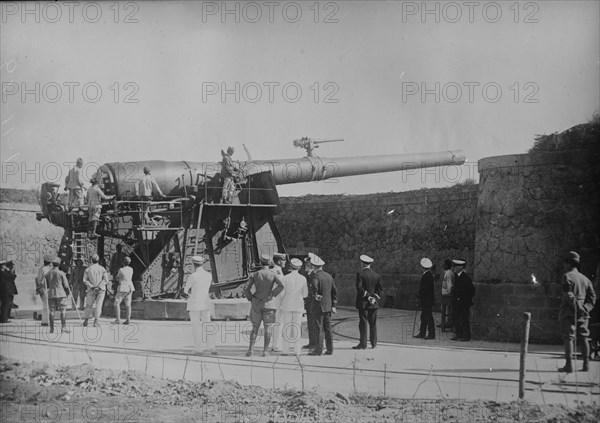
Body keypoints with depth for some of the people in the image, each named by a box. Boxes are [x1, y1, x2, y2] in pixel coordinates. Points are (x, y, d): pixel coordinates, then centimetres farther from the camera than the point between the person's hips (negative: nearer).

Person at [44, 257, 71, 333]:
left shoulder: (48, 273, 6)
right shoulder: (61, 273, -7)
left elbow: (46, 285, 11)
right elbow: (66, 285, -3)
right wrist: (68, 291, 12)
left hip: (51, 294, 4)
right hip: (61, 294, -4)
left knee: (52, 311, 6)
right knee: (63, 311, 0)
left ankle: (51, 328, 6)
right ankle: (63, 327, -4)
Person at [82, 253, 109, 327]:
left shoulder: (88, 269, 1)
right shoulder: (102, 269, 1)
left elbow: (85, 280, -7)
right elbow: (105, 279, -9)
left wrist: (92, 286, -9)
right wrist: (98, 287, -10)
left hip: (91, 290, 0)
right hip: (101, 290, 0)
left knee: (89, 305, 12)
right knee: (98, 305, -1)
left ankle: (86, 321, 13)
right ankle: (96, 322, -7)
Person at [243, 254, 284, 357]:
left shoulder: (255, 275, 0)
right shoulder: (273, 274, -4)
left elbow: (246, 288, -6)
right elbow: (281, 285, -19)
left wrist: (250, 298, 6)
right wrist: (273, 294, -8)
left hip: (256, 303, 2)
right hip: (268, 303, -1)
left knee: (255, 328, 10)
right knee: (267, 328, 6)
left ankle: (250, 349, 1)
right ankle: (265, 351, 2)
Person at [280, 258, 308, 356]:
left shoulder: (285, 278, -8)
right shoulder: (303, 279, -3)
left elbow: (282, 293, -8)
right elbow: (305, 295, 1)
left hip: (287, 305, -1)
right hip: (298, 306, 1)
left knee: (286, 327, 6)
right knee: (297, 327, 6)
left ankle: (285, 349, 5)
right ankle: (296, 349, 3)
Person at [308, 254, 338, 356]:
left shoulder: (315, 276, -12)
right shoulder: (329, 276, 10)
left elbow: (314, 289, -27)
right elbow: (335, 291, 13)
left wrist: (316, 297, -6)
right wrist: (333, 305, 16)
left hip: (319, 306, -7)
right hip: (328, 305, 7)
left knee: (319, 328, -4)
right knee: (328, 328, 10)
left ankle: (318, 349, -3)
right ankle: (330, 349, 12)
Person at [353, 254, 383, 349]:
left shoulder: (360, 274, -9)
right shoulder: (376, 274, 7)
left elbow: (359, 288, -16)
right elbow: (380, 288, 2)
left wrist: (368, 296, -12)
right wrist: (375, 297, -4)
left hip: (363, 302, -5)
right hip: (374, 303, 5)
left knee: (363, 323, -3)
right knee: (373, 324, 11)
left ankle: (363, 344, -3)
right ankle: (374, 343, 13)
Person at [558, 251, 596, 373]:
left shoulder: (567, 276, -6)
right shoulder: (585, 279, 15)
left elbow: (569, 295, -16)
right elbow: (592, 296, 9)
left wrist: (577, 307, -15)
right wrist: (585, 308, 1)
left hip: (569, 312, -6)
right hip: (583, 313, 6)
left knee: (568, 337, -5)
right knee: (583, 337, 9)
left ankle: (569, 365, -9)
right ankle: (586, 364, 8)